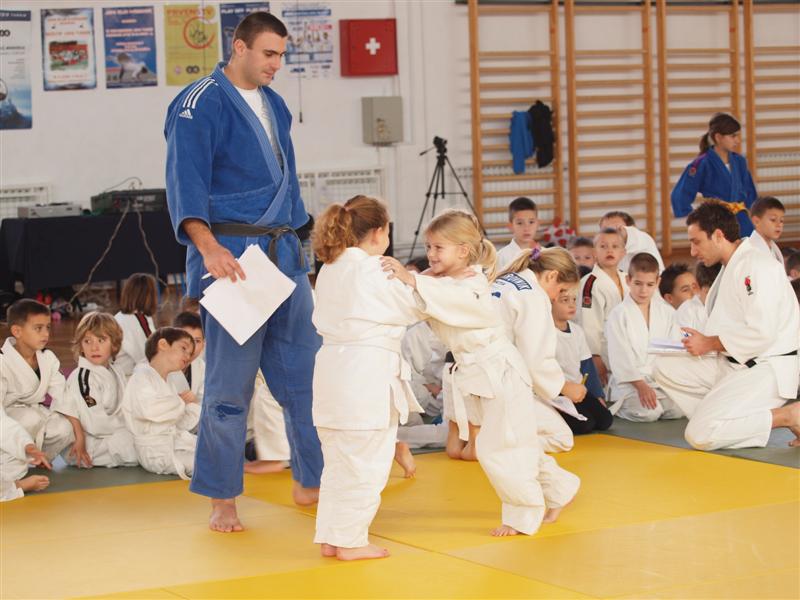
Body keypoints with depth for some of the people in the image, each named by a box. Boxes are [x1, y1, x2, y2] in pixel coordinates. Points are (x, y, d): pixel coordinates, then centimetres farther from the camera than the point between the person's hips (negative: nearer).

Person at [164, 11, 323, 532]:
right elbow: (186, 181, -20)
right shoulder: (201, 105, -10)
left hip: (284, 254, 8)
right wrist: (208, 246, -33)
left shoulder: (273, 104, 14)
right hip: (230, 258, -8)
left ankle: (311, 483, 22)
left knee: (306, 372, 10)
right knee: (231, 385, -4)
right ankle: (222, 500, 8)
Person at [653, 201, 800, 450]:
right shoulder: (731, 268, 15)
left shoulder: (757, 265, -17)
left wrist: (710, 343, -13)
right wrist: (699, 342, 3)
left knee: (700, 435, -22)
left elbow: (762, 333, -25)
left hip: (765, 371, -10)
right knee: (665, 369, 4)